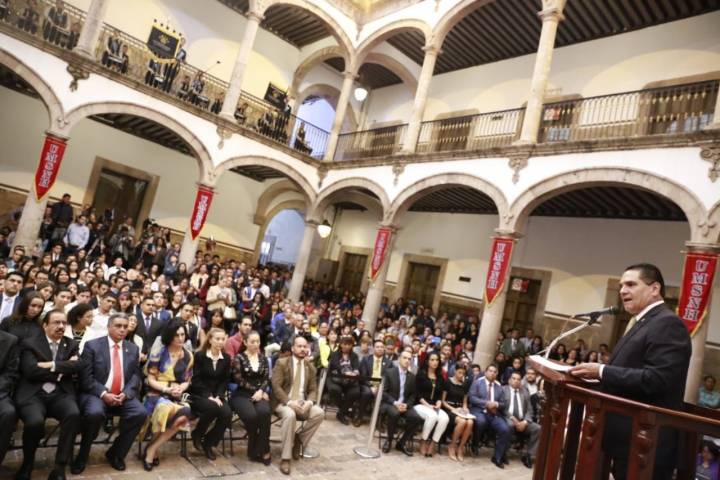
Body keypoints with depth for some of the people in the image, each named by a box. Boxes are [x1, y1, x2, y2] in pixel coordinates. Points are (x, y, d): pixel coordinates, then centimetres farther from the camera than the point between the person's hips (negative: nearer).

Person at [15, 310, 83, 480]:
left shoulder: (71, 345, 17)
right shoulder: (30, 343, 8)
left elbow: (78, 366, -1)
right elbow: (31, 371, -7)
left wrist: (53, 365, -9)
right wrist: (62, 370, -4)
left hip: (60, 394, 2)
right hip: (33, 394, -2)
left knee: (74, 414, -29)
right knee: (35, 421, -32)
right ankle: (27, 464, 1)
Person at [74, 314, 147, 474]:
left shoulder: (133, 349, 10)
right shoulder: (92, 345, -1)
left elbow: (135, 376, 6)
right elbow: (86, 377, -7)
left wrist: (125, 394, -13)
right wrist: (103, 394, -19)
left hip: (123, 396, 3)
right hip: (97, 393, -3)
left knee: (140, 413, -23)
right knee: (94, 413, -35)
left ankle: (115, 453, 0)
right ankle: (82, 455, -6)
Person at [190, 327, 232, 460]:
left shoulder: (226, 358, 7)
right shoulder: (199, 355, -5)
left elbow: (225, 381, 6)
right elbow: (196, 380, -10)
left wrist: (218, 396, -11)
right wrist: (208, 396, -19)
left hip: (216, 395, 4)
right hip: (199, 394, -4)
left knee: (227, 413, -25)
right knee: (212, 407, -35)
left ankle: (208, 443, -3)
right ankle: (197, 434, -6)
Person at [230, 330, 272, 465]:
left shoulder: (263, 358, 14)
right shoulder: (239, 358, 2)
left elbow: (266, 378, 8)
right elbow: (239, 380, -5)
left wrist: (261, 391, -11)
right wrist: (255, 389, -10)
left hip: (260, 393, 3)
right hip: (242, 395, -2)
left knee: (264, 412, -32)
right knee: (251, 415, -32)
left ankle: (261, 450, -19)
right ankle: (262, 450, -11)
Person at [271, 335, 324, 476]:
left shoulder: (310, 367, 10)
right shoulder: (281, 363, -4)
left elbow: (313, 390, 8)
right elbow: (276, 386, -12)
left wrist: (309, 402, -15)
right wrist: (290, 402, -24)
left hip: (302, 402, 5)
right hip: (283, 402, -4)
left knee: (319, 413, -22)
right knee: (290, 415, -36)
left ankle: (299, 439, -1)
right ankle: (285, 458, -24)